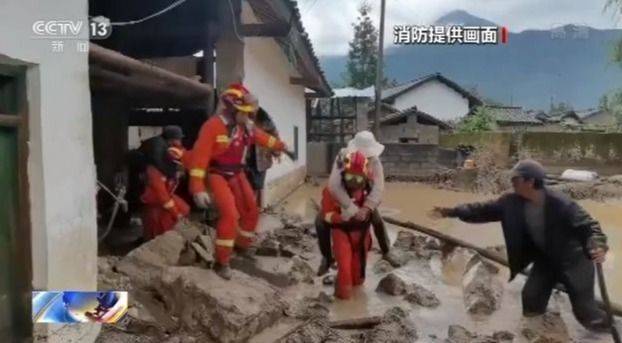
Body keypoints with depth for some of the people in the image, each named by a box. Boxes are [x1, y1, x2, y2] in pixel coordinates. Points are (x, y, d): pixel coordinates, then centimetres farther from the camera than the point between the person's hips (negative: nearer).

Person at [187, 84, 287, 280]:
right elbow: (200, 155, -25)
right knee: (230, 214, -20)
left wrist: (282, 146, 32)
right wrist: (198, 188, -29)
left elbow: (264, 138, 20)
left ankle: (242, 246, 37)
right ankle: (221, 262, -6)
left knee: (251, 211, 12)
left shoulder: (246, 127, 1)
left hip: (237, 174, 8)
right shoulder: (213, 126, -22)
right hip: (217, 175, -8)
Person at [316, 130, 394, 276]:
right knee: (321, 222, -18)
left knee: (378, 221, 1)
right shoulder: (342, 157, -39)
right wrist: (353, 210, -50)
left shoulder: (374, 160, -29)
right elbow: (334, 186, -48)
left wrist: (366, 208, -51)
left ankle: (386, 252, 29)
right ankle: (327, 258, 5)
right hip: (339, 195, -2)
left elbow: (378, 187, -35)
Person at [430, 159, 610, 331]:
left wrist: (598, 246, -50)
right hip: (545, 260, 5)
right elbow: (484, 210, -8)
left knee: (586, 313, 0)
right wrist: (451, 212, -13)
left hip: (573, 261, -5)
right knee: (531, 302, 7)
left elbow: (588, 225, -28)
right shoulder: (512, 202, -14)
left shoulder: (561, 204, -30)